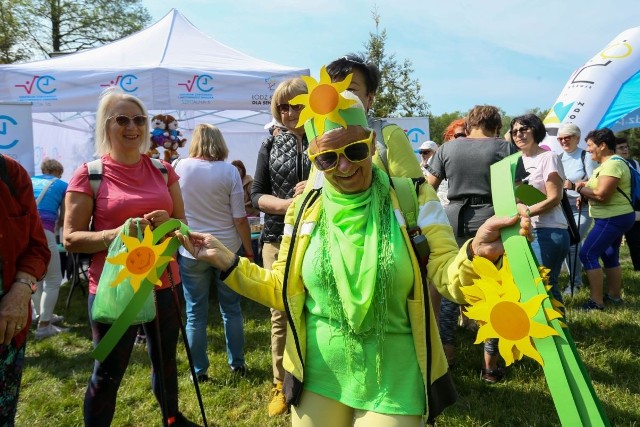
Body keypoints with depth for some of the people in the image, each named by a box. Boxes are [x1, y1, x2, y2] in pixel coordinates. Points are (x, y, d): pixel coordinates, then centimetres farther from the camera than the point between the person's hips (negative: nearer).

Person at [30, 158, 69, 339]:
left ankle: (42, 315, 34)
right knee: (53, 280, 5)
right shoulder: (62, 185, 15)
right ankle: (44, 326, 3)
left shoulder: (29, 180, 25)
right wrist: (54, 227, 36)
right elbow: (63, 219, 15)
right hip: (42, 230, -5)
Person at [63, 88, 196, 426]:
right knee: (107, 374, 8)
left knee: (166, 361, 21)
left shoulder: (163, 170, 4)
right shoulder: (89, 175, -8)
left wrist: (167, 223, -13)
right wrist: (116, 234, -25)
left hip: (164, 283, 5)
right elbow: (71, 239, -9)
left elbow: (183, 223, 10)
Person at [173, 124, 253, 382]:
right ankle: (237, 363, 25)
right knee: (231, 309, 14)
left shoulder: (179, 168, -4)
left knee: (195, 313, 9)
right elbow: (240, 218, -8)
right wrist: (249, 251, 1)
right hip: (227, 249, 0)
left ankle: (199, 370, 18)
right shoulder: (229, 171, -7)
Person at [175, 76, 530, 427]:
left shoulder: (413, 198, -9)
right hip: (319, 374, 2)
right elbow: (282, 290, 4)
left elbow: (448, 276, -13)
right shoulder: (305, 209, -2)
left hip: (392, 380, -2)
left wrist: (475, 253, -35)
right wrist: (225, 260, -6)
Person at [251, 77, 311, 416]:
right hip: (279, 239, 2)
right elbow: (257, 195, 4)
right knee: (280, 312, 7)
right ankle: (281, 384, 21)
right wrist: (289, 204, -14)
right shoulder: (271, 145, 8)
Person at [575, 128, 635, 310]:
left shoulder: (613, 164, -19)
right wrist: (585, 195, -1)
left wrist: (580, 188, -12)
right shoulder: (606, 164, 14)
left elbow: (601, 194, -27)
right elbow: (598, 190, 17)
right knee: (610, 257, 17)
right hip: (616, 217, 11)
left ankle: (596, 301, -9)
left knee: (587, 254, -12)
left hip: (612, 219, -11)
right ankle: (614, 295, 28)